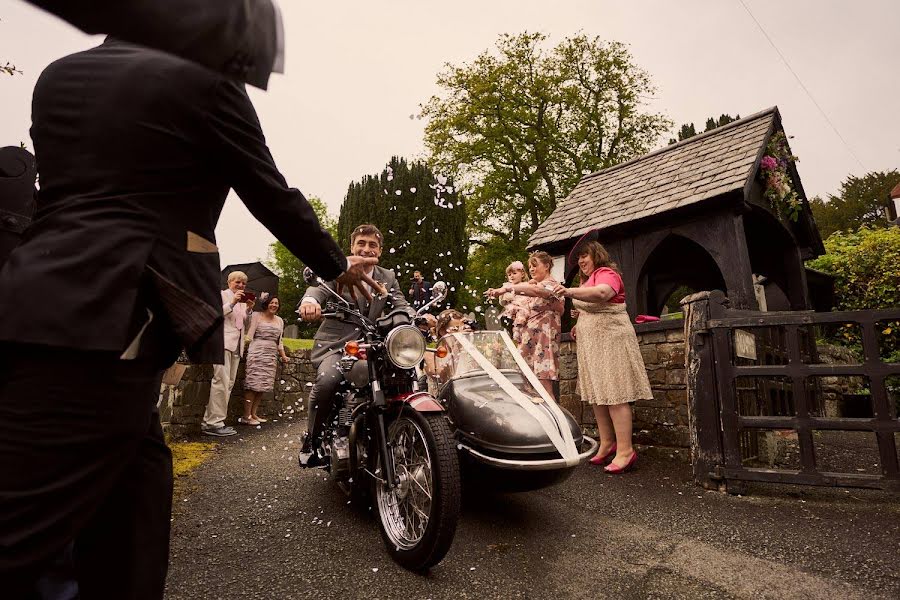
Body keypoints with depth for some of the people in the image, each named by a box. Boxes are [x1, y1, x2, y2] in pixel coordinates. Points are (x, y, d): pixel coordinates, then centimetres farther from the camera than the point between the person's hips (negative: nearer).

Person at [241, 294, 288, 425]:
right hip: (257, 353, -6)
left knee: (263, 385, 5)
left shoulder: (279, 320, 18)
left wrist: (283, 356, 17)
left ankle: (253, 414, 12)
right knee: (253, 384, -8)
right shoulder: (257, 316, 4)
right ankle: (246, 416, -3)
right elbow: (250, 334, -2)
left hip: (271, 355, 6)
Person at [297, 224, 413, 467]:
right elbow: (318, 288, -15)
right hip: (336, 343, -3)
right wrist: (309, 301, -41)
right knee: (327, 380, -32)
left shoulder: (388, 278, 14)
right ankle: (312, 439, -7)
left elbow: (401, 306, 1)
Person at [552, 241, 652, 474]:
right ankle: (607, 443, 16)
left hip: (610, 339, -9)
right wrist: (580, 325, 11)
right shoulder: (588, 279, 21)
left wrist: (570, 292, -45)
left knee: (614, 395, -11)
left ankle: (625, 451, -7)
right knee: (597, 395, 9)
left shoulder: (606, 273, -8)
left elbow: (603, 293, -32)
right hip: (592, 343, 9)